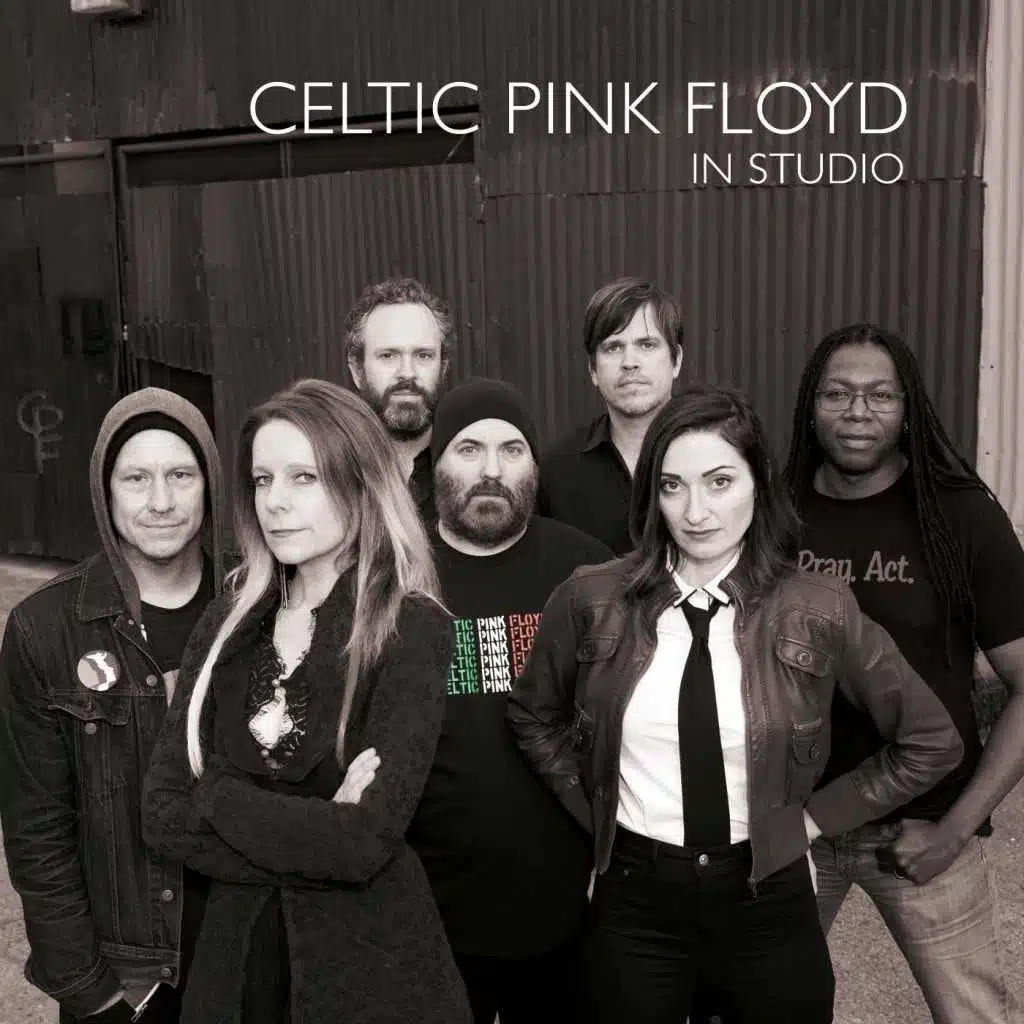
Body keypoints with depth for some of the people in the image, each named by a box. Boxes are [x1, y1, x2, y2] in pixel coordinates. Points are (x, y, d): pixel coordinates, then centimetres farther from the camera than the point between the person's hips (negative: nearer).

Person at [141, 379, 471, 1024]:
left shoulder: (413, 630, -16)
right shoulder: (229, 626, -1)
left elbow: (366, 841, -23)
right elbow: (164, 816, -5)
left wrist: (218, 798, -13)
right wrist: (316, 833, -17)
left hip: (370, 963, -4)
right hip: (232, 950, 4)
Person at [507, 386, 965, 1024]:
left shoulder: (818, 610, -11)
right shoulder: (592, 600, -8)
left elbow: (931, 742, -1)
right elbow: (534, 716, 10)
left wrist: (813, 818, -3)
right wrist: (595, 811, 3)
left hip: (768, 899, 0)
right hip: (635, 898, 1)